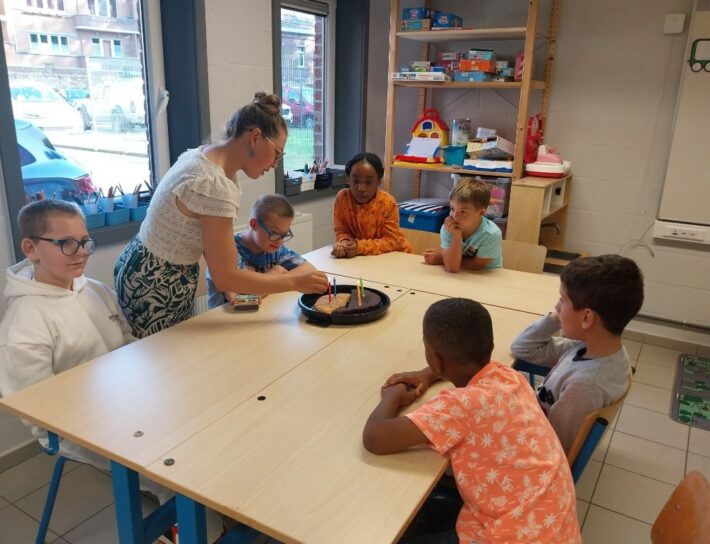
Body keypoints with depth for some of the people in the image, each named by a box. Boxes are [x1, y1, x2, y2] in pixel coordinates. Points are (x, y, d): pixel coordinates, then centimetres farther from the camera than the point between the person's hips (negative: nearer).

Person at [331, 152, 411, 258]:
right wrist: (345, 244, -26)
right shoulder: (341, 198, -11)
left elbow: (391, 240, -17)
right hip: (360, 257, 2)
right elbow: (341, 231, -3)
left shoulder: (388, 203, -17)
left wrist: (360, 247, -29)